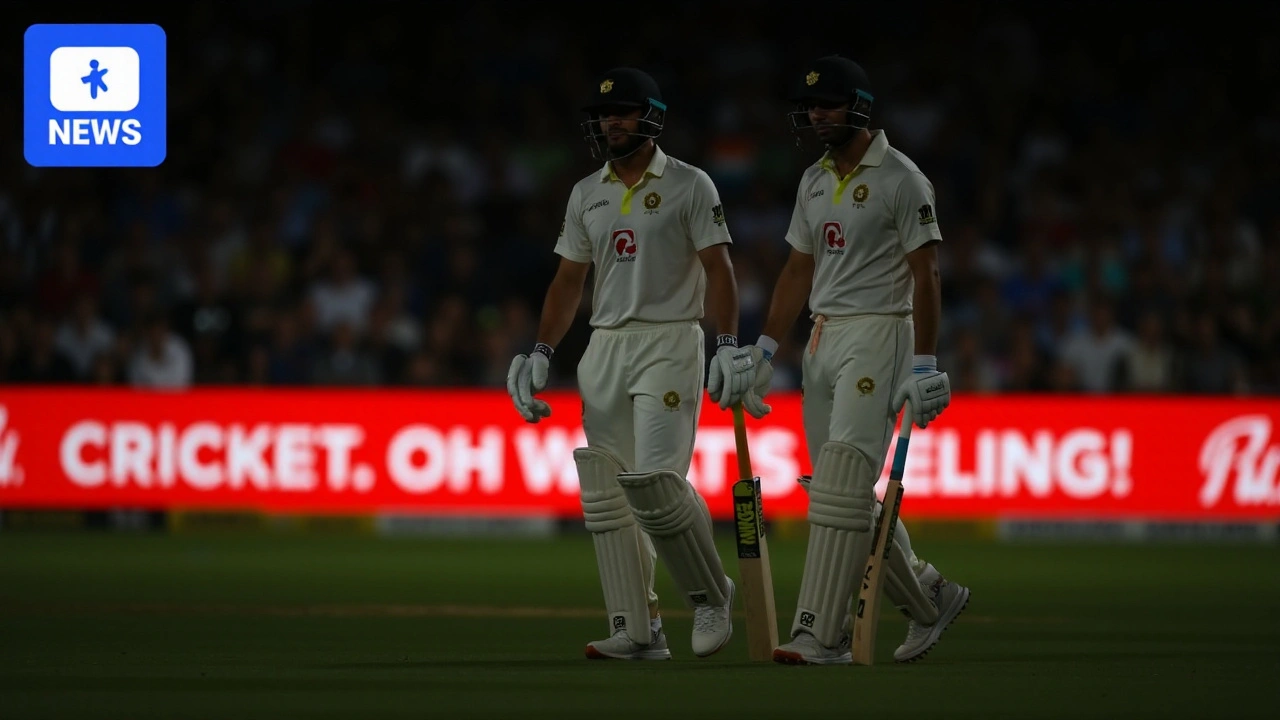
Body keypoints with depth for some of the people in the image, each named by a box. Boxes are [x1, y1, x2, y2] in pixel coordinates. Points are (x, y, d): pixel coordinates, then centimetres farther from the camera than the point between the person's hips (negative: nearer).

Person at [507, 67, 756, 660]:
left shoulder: (689, 186, -2)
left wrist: (730, 347, -16)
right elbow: (569, 280, 16)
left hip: (669, 344, -6)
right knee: (606, 493, 0)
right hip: (605, 348, 6)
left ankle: (710, 595, 3)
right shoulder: (586, 194, 14)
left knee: (656, 481, -18)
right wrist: (540, 355, 8)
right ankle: (637, 630, 2)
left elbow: (717, 269, -6)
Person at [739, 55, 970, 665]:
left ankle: (820, 634, -17)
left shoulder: (901, 179, -8)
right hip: (823, 339, 8)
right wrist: (765, 350, 12)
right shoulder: (813, 181, 15)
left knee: (842, 484, -15)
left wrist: (925, 364, -16)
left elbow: (924, 274, -11)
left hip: (879, 334, -8)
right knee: (849, 493, 8)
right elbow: (799, 270, 19)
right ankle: (928, 597, 24)